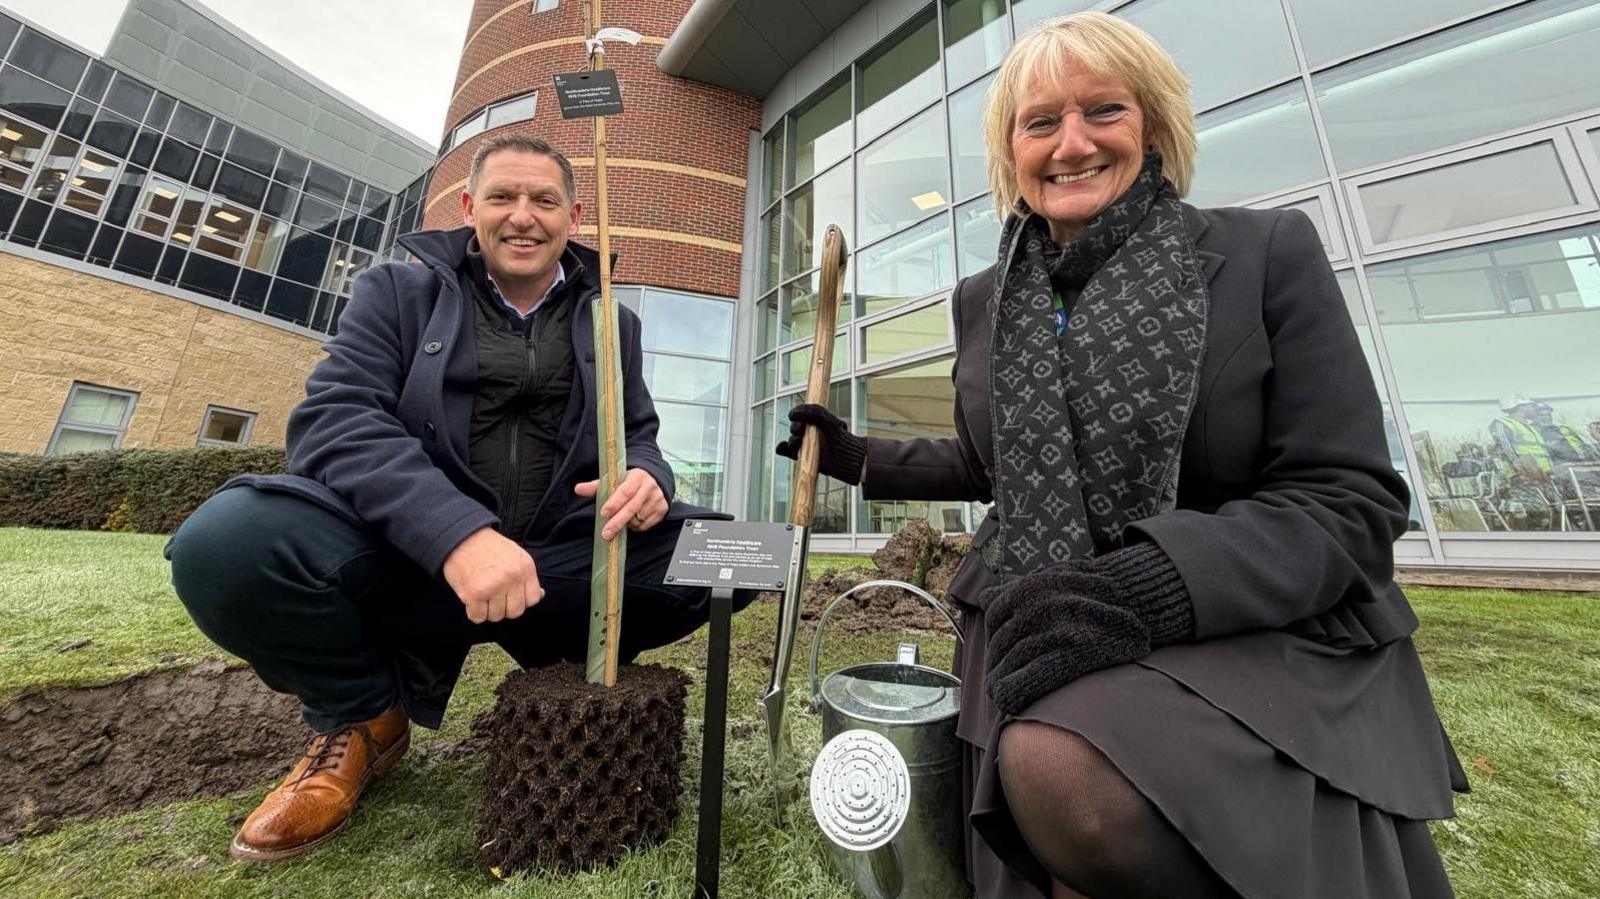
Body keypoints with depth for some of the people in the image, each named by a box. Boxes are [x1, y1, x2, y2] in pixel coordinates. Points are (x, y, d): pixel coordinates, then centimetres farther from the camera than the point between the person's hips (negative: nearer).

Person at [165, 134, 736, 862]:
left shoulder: (612, 323, 10)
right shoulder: (398, 292, 5)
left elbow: (637, 436, 10)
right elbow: (332, 419, -10)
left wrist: (646, 476, -18)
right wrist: (456, 531, -29)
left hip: (560, 563, 2)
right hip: (407, 559, 0)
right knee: (227, 539, -28)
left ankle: (571, 667, 7)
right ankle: (363, 716, 2)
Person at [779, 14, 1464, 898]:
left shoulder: (1268, 253, -2)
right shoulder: (982, 300, 9)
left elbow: (1347, 500, -8)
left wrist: (1153, 583, -25)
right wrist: (862, 459, 13)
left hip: (1260, 636, -2)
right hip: (1039, 635, 3)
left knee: (1066, 768, -29)